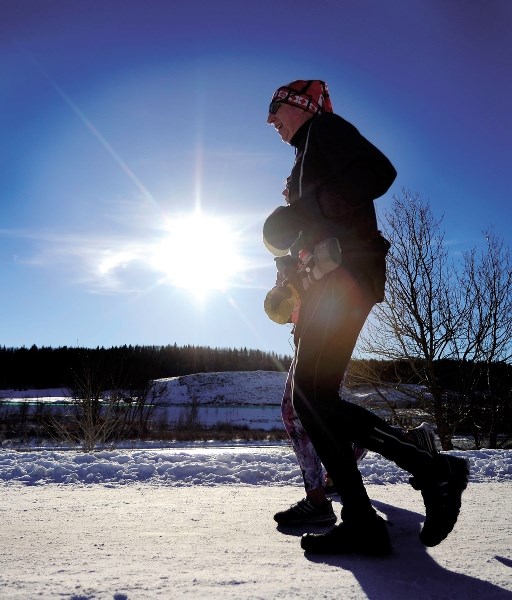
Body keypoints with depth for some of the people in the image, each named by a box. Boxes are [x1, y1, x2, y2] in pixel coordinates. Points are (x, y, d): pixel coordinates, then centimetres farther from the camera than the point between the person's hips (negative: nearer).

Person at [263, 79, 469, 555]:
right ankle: (361, 522, 4)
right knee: (308, 397, 2)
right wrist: (293, 284, 21)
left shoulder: (326, 128, 6)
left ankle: (434, 471, -7)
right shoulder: (309, 156, 34)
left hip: (343, 276, -10)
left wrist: (308, 210, -15)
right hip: (325, 281, 10)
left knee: (313, 395, -16)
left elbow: (378, 172, -15)